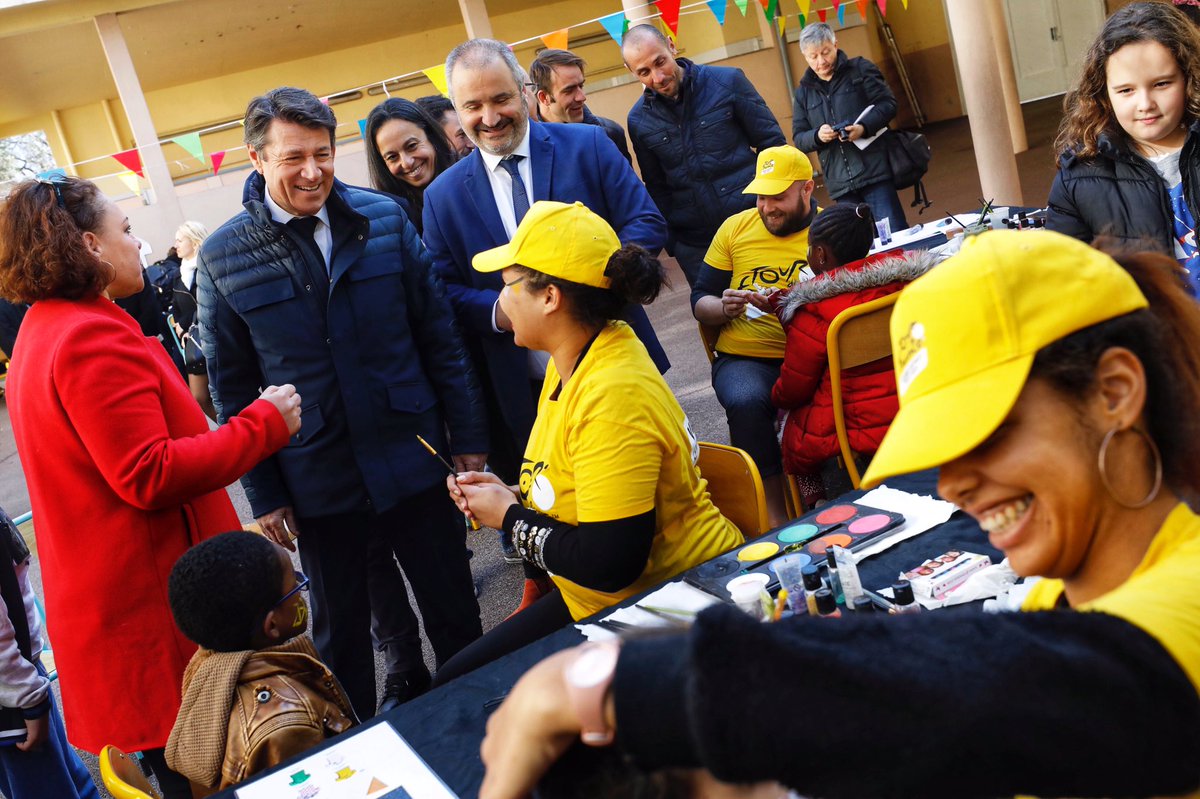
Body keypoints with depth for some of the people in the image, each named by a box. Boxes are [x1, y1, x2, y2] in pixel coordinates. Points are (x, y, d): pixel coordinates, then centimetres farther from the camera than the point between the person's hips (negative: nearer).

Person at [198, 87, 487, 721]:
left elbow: (438, 335, 1)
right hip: (316, 484, 0)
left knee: (455, 613, 13)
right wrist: (263, 494, 0)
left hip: (415, 460, 1)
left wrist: (468, 437, 1)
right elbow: (232, 387, 0)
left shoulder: (385, 219, -3)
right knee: (340, 634, 16)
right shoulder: (223, 259, -6)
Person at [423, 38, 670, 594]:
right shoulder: (443, 197, 5)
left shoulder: (587, 146, 0)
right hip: (524, 392, 1)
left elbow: (647, 224, -5)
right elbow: (444, 292, 5)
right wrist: (497, 311, -16)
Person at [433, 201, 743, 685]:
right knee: (454, 687, 9)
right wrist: (511, 495, -1)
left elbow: (608, 564, -29)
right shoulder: (571, 360, 3)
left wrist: (509, 517, -15)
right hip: (594, 600, 9)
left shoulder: (615, 397, -27)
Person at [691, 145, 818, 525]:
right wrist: (724, 308, -8)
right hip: (743, 359, 2)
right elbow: (700, 300, 15)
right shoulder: (735, 227, 14)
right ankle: (775, 515, -20)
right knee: (746, 402, -33)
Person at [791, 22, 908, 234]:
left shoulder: (860, 69, 5)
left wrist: (864, 127, -19)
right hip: (840, 183, 4)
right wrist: (817, 136, -10)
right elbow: (798, 138, 13)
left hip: (874, 170, -3)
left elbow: (888, 103, -1)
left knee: (895, 233, -7)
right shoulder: (803, 92, 15)